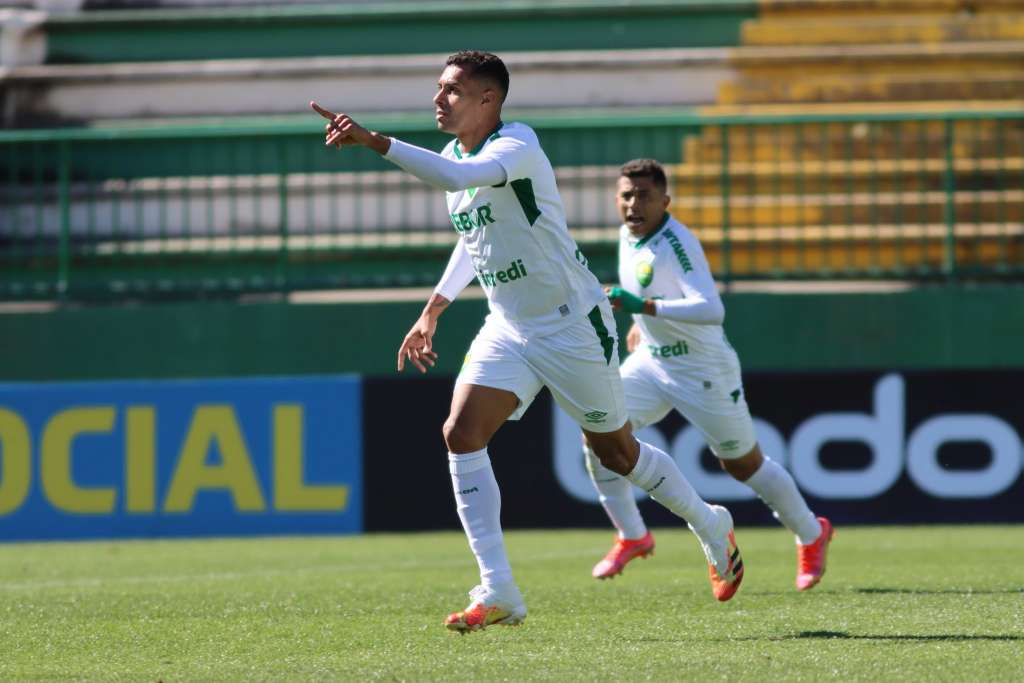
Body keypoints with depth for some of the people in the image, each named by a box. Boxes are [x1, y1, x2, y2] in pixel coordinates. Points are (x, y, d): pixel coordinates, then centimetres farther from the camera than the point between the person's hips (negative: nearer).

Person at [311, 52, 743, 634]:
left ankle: (714, 529, 35)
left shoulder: (517, 146, -22)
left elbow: (459, 176, -45)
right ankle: (498, 593, -13)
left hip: (573, 324, -7)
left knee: (616, 453, 7)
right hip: (508, 329, 7)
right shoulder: (456, 156, 5)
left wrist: (373, 141, -48)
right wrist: (434, 310, 19)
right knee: (461, 434, -14)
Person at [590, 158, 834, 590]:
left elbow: (711, 310, -40)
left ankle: (811, 534, 30)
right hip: (650, 360, 7)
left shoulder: (676, 244, -27)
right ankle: (632, 537, 3)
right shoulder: (628, 234, -2)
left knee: (743, 465, 7)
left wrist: (645, 306, -47)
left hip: (704, 370, -7)